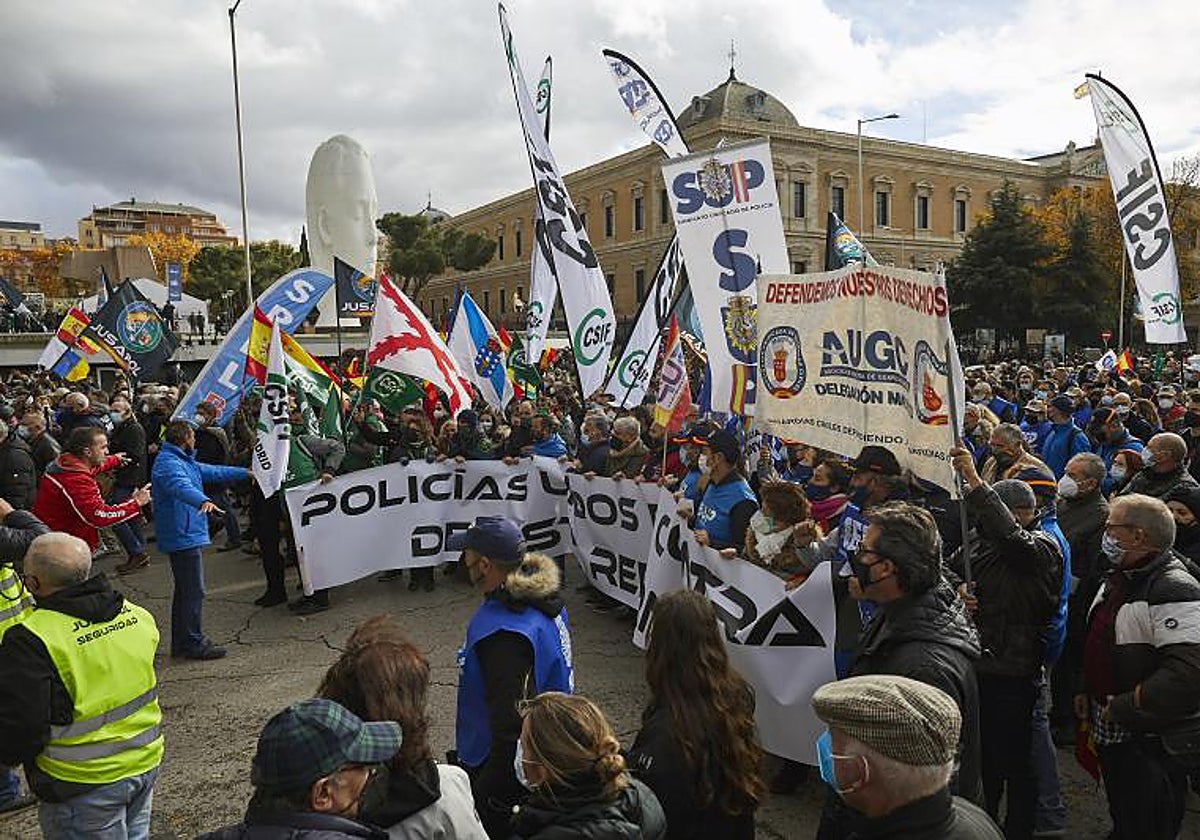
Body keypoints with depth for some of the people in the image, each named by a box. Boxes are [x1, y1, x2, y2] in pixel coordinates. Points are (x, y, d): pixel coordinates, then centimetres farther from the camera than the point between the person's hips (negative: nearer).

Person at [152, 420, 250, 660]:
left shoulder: (183, 461, 17)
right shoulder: (168, 464, -17)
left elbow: (213, 472, 29)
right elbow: (182, 487, -37)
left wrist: (246, 473, 35)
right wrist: (203, 501, -55)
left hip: (187, 536, 11)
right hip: (183, 537, -11)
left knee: (185, 590, 17)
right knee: (193, 591, -7)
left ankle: (182, 642, 25)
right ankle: (193, 643, -1)